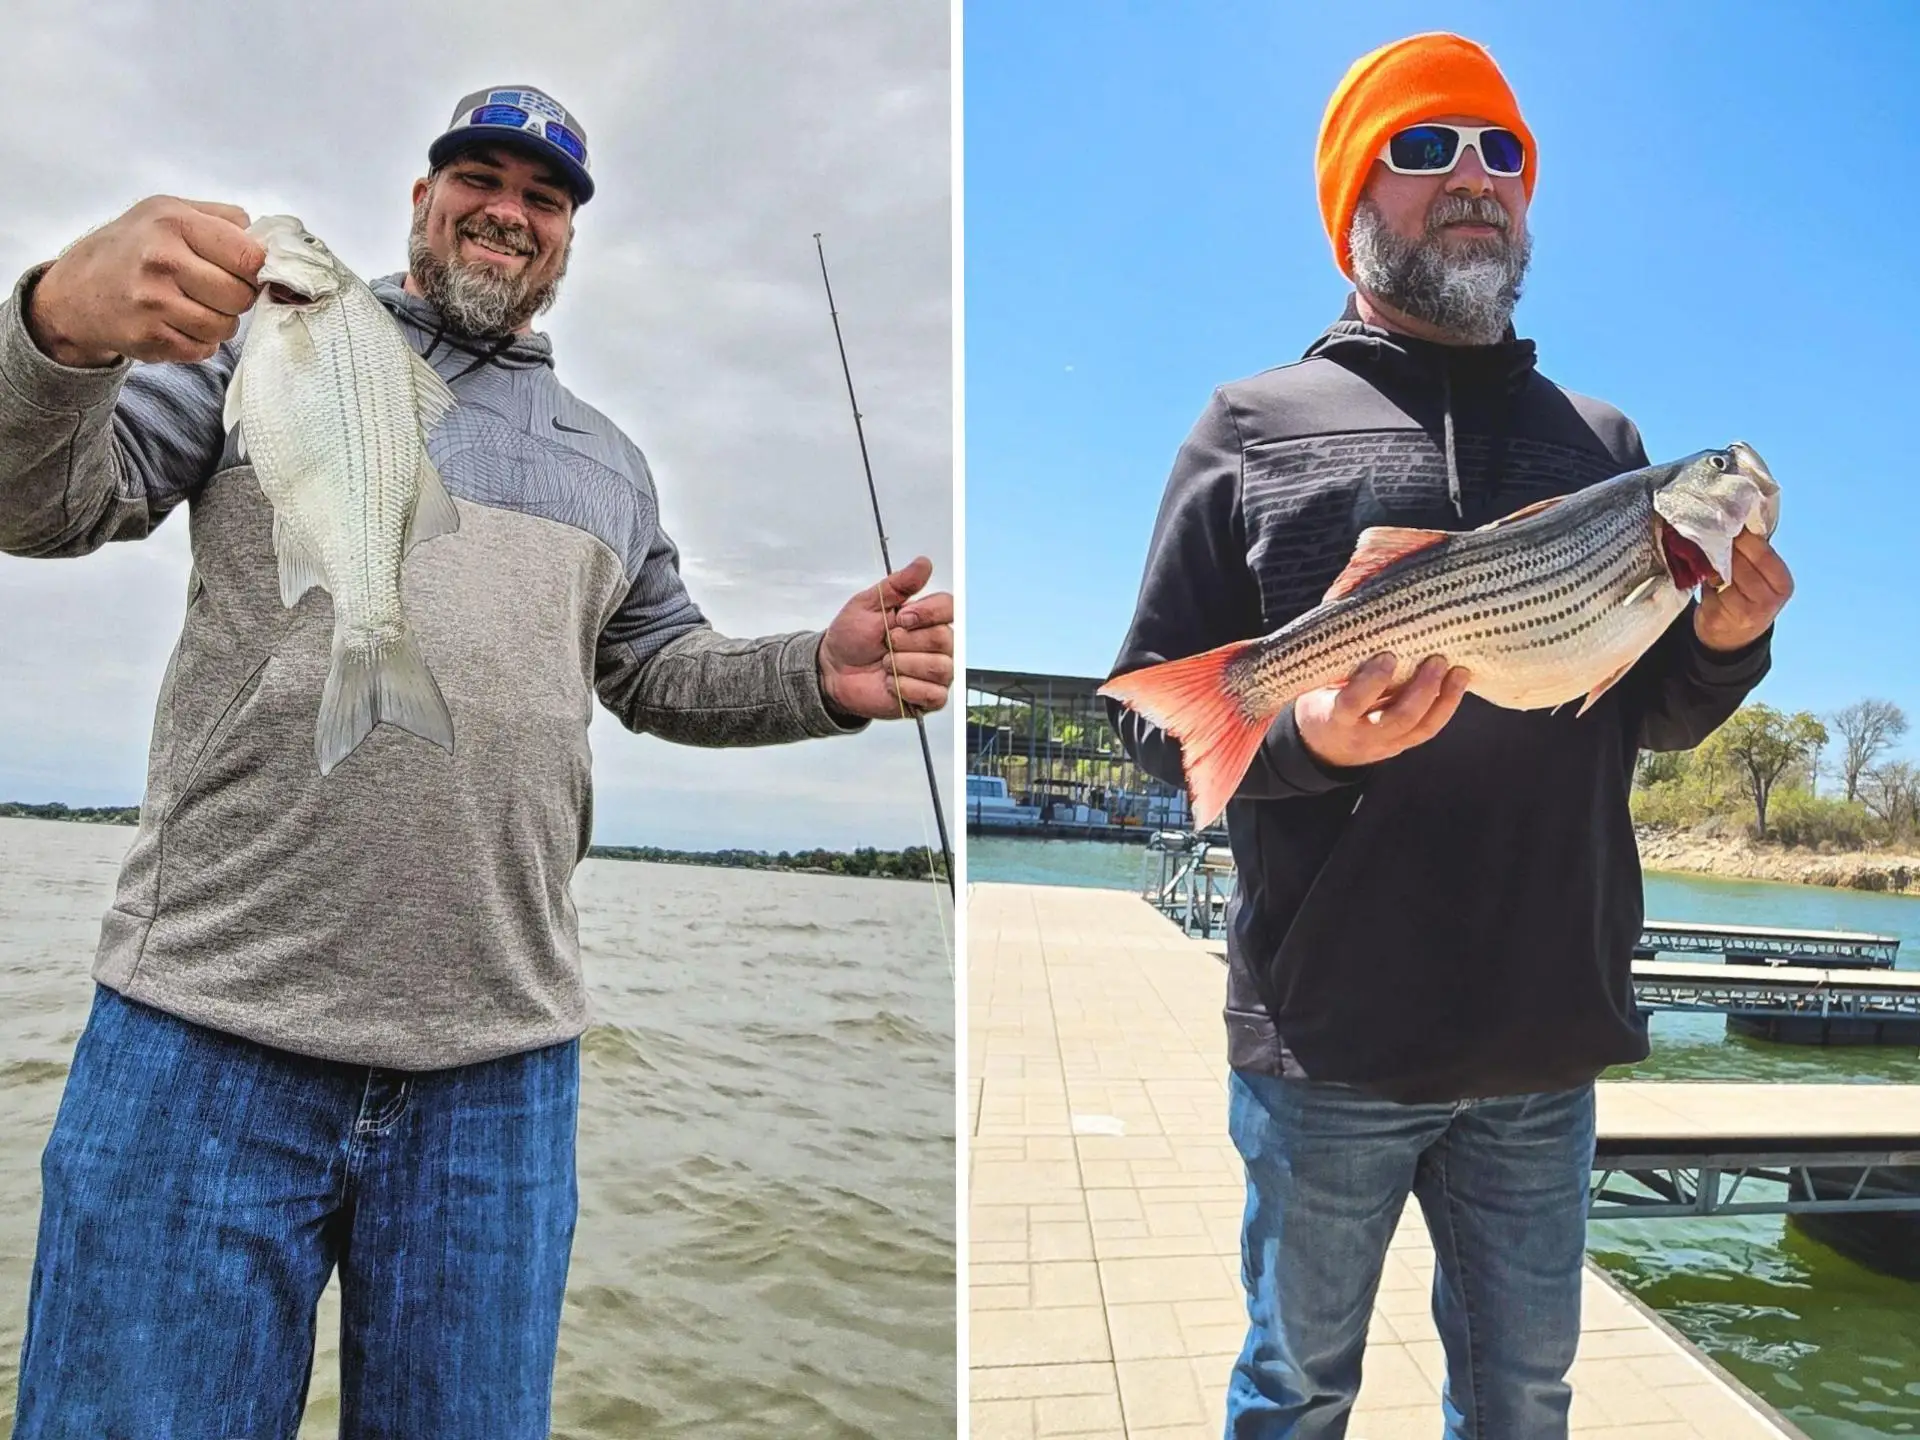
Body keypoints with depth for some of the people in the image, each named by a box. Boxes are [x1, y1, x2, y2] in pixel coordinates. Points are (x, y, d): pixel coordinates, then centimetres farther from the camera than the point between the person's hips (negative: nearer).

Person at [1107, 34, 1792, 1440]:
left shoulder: (1601, 439, 13)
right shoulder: (1257, 426, -1)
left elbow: (1651, 718, 14)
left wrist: (1723, 643, -7)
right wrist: (1303, 735, -24)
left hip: (1550, 1034, 4)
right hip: (1328, 1036, -4)